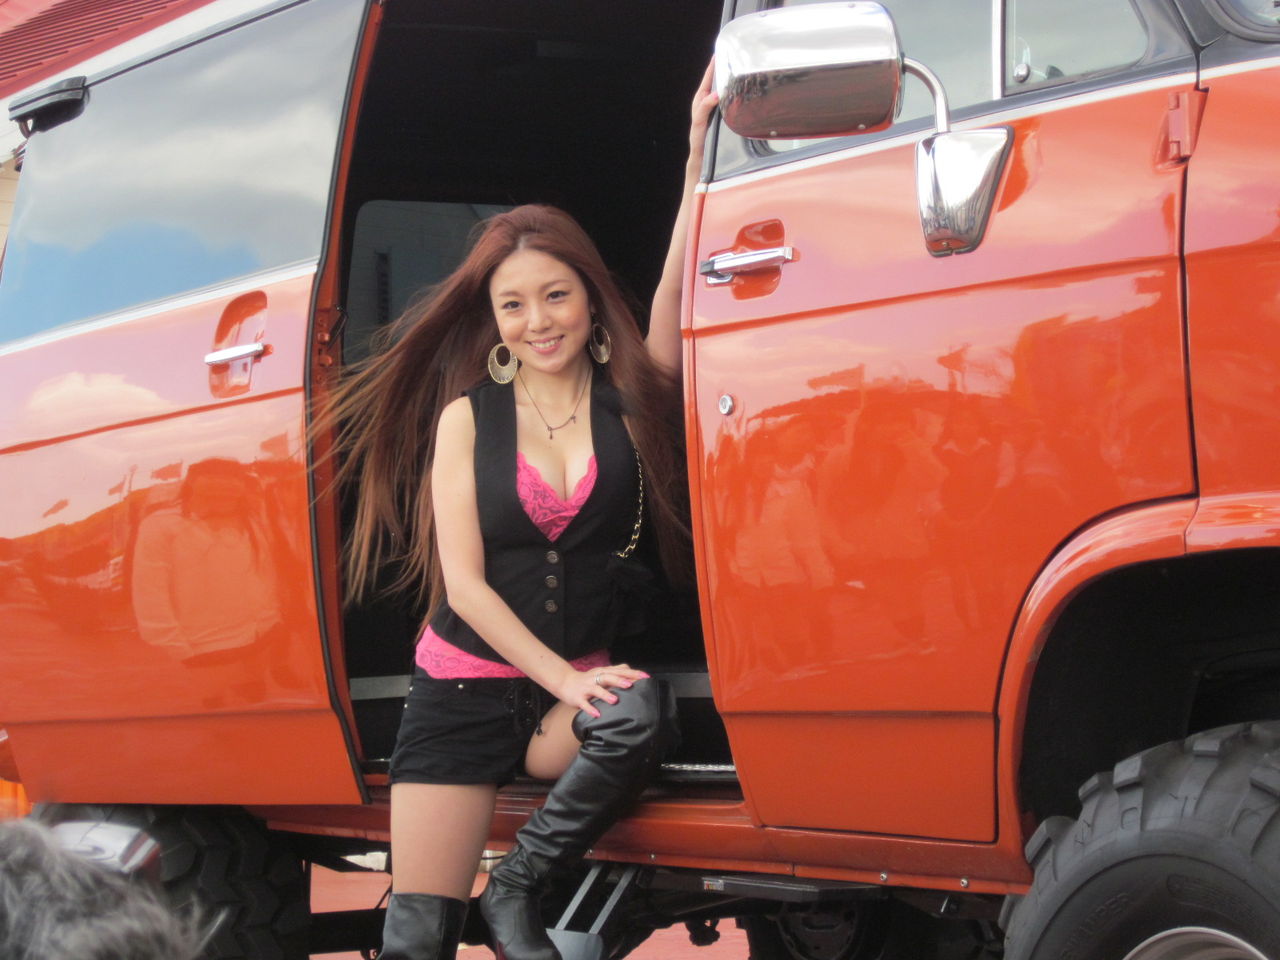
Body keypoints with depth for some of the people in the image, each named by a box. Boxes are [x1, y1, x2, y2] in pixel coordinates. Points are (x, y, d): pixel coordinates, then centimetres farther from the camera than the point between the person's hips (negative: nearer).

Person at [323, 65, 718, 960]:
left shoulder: (631, 398, 3)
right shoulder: (467, 417, 2)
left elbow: (677, 295, -15)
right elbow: (463, 581, -4)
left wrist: (700, 151, -25)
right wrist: (562, 679, -15)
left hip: (581, 682, 0)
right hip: (465, 689, 0)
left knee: (640, 715, -36)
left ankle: (518, 887, -15)